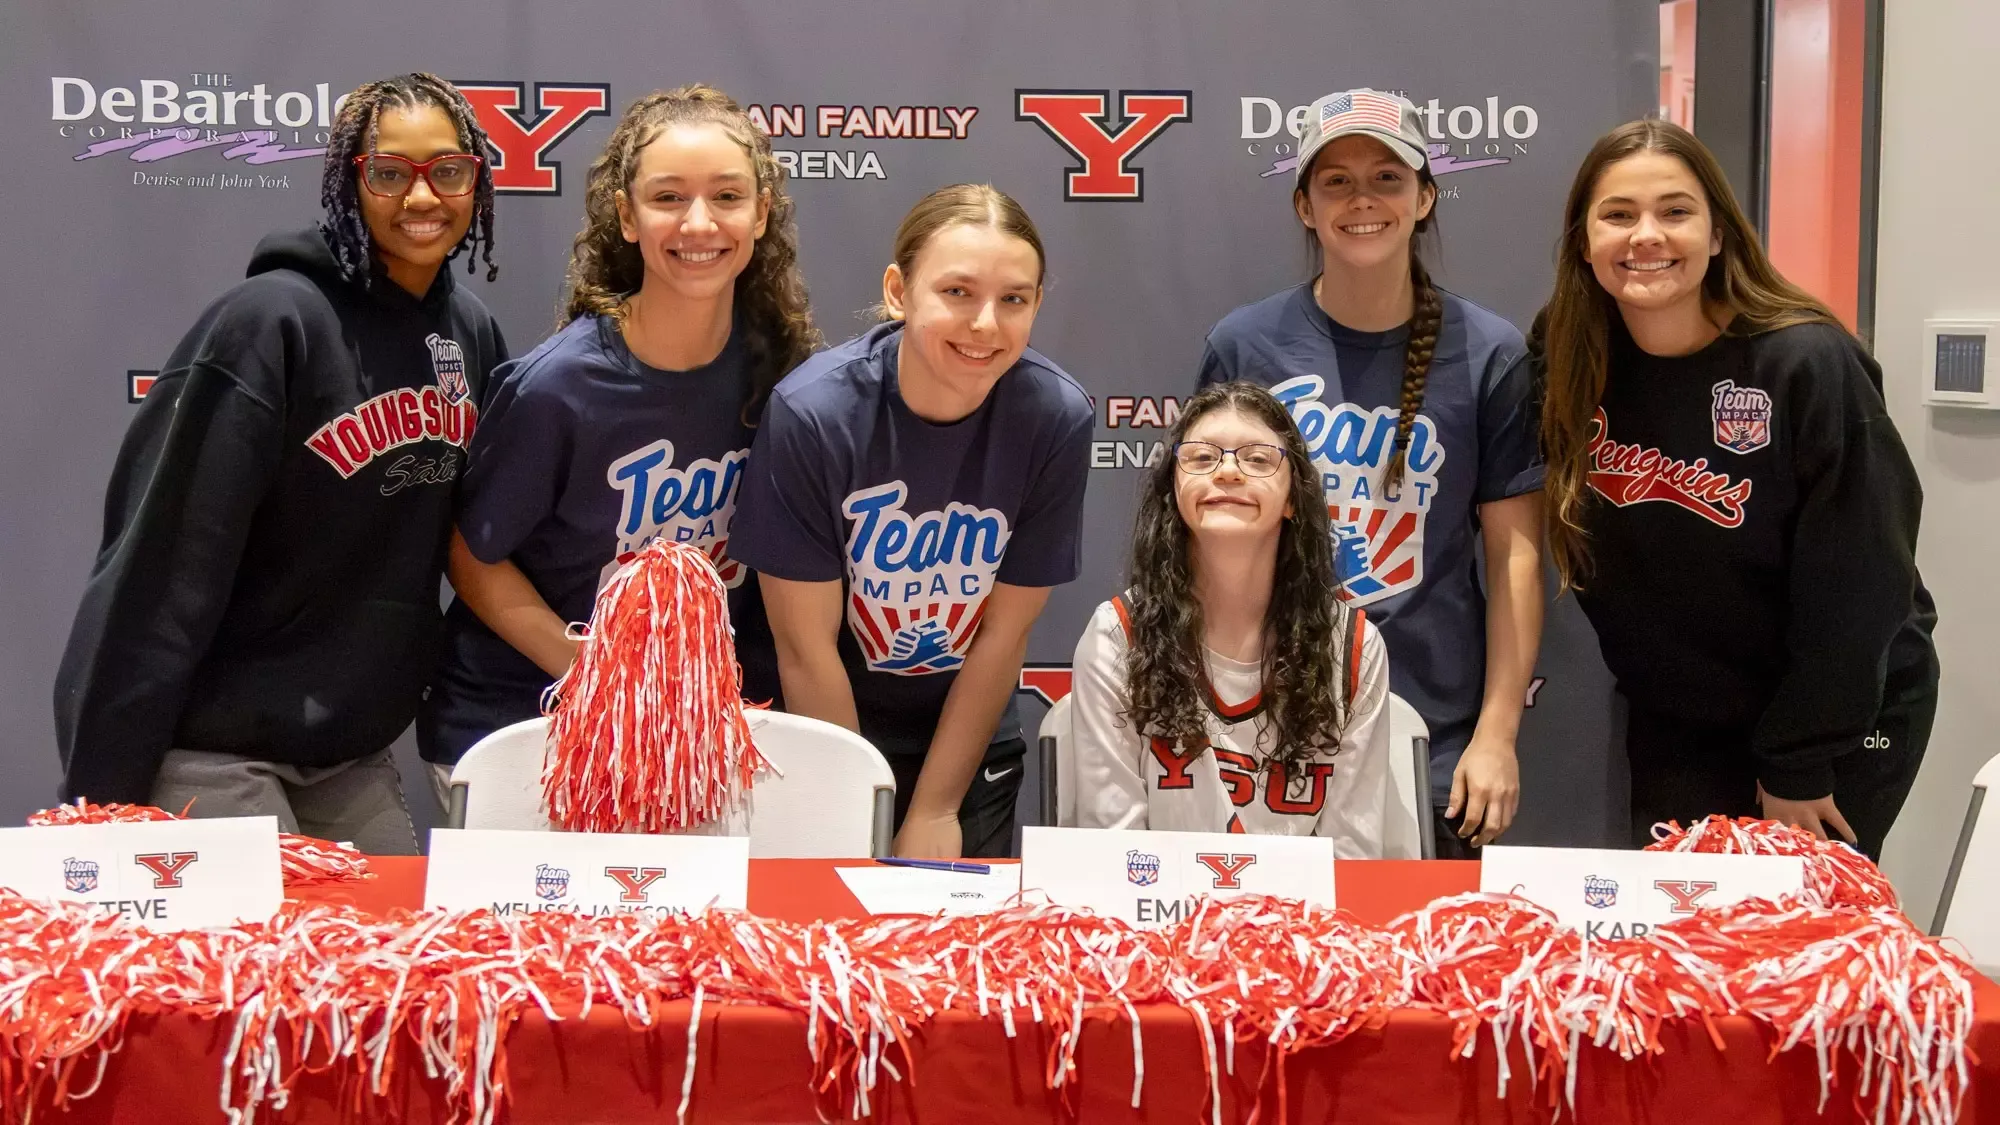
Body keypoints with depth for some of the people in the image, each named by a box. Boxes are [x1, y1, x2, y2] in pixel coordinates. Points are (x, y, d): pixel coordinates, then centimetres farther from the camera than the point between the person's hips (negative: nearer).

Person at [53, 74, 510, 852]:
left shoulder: (471, 334, 3)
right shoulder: (271, 323, -17)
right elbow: (164, 568, -18)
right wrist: (103, 790, -18)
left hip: (353, 755, 7)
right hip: (212, 746, -7)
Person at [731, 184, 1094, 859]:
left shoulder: (1057, 419, -18)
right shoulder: (812, 412, -23)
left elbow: (1004, 633, -11)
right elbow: (807, 648, -17)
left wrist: (935, 811, -8)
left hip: (971, 747, 2)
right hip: (828, 734, -2)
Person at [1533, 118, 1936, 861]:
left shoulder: (1807, 365, -20)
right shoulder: (1570, 368, -7)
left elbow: (1857, 584, -18)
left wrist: (1796, 766, -16)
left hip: (1838, 723, -4)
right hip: (1674, 725, 4)